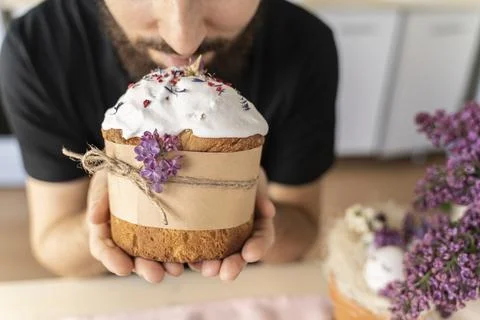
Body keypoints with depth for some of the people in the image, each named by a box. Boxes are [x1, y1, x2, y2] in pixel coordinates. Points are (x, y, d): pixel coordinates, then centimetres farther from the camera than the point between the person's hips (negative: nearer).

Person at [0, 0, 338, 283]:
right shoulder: (36, 47, -21)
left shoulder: (306, 46, -20)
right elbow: (51, 241, -11)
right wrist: (104, 221, -31)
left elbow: (302, 229, -9)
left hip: (244, 280, 0)